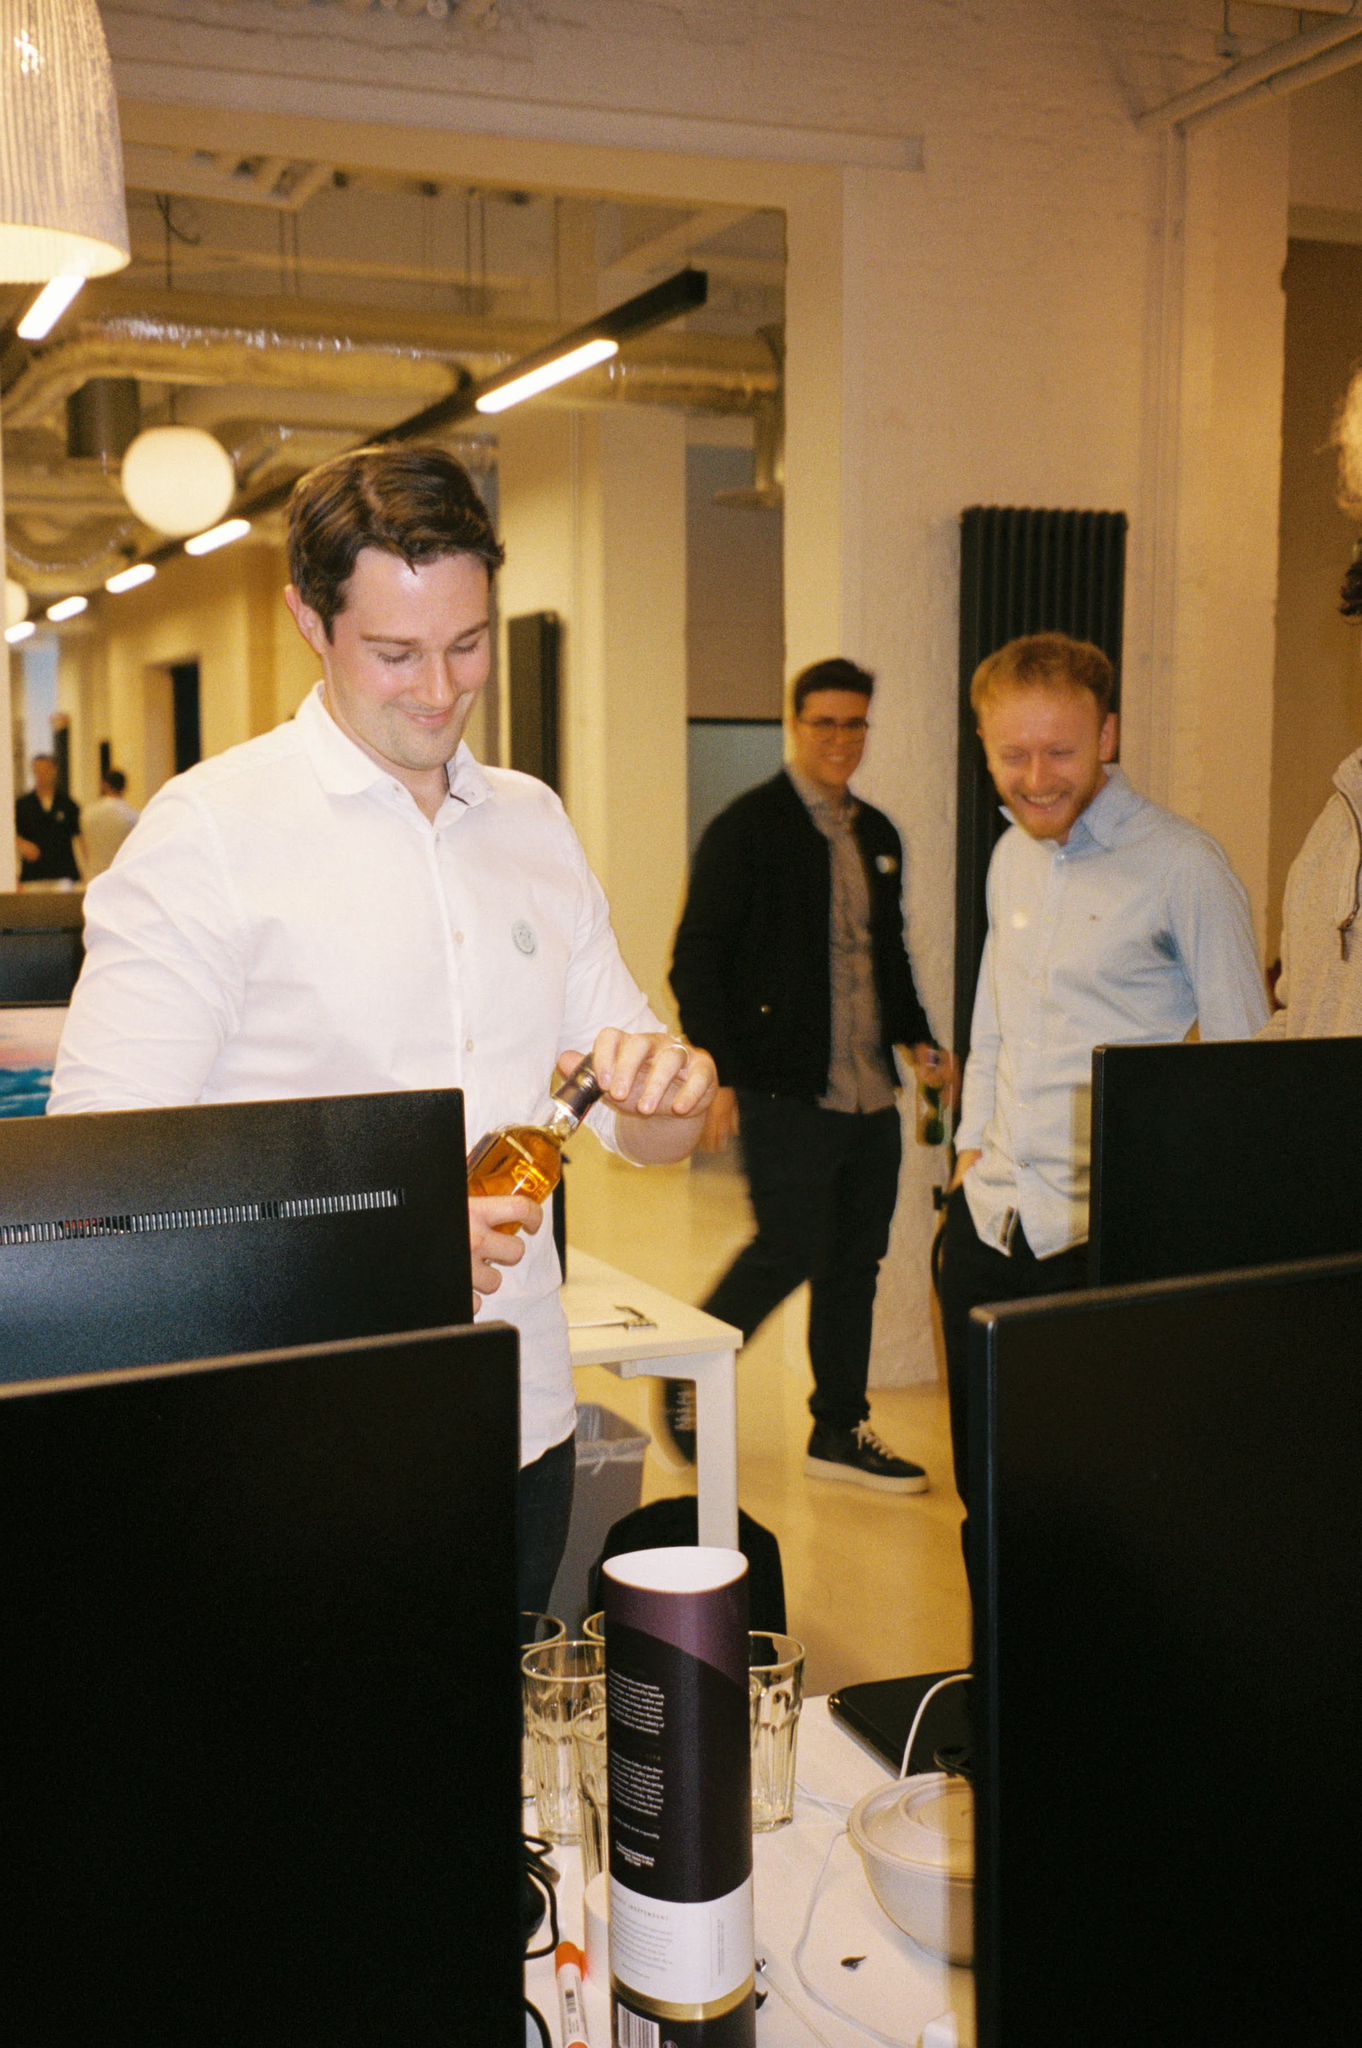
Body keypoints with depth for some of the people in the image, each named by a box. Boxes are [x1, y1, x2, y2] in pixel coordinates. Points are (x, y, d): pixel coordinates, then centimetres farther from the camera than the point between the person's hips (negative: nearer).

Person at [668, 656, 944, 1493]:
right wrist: (718, 1075, -15)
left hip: (870, 1092, 7)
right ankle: (689, 1377, 18)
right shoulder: (747, 828, -7)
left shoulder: (878, 835, 14)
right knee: (790, 1250, -6)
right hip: (786, 1092, -7)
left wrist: (917, 1037, 10)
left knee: (857, 1261, 10)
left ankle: (841, 1431, 22)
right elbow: (696, 960, -9)